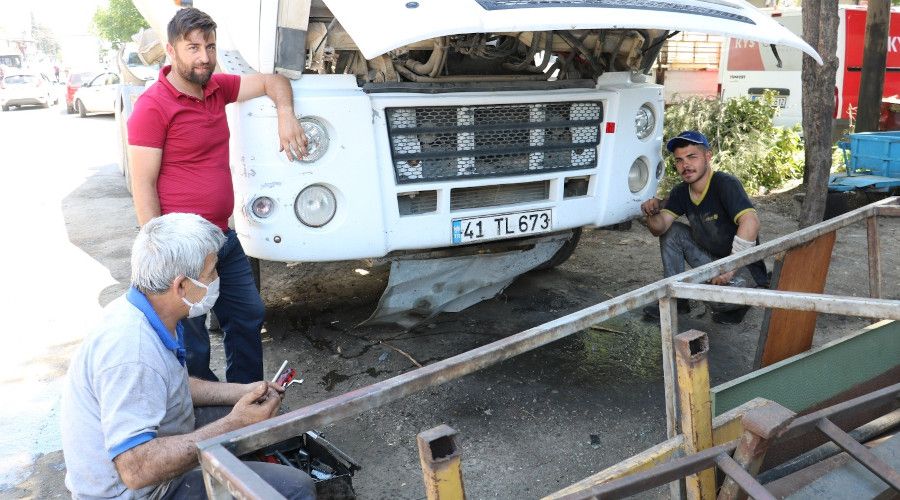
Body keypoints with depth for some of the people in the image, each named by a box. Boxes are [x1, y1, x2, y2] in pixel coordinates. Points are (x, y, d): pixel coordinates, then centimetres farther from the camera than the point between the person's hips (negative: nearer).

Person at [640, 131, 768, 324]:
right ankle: (676, 299, 5)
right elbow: (660, 227, -5)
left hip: (745, 266, -7)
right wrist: (652, 214, -28)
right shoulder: (681, 192, 2)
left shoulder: (726, 184, -22)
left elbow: (750, 222, -34)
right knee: (672, 231, -4)